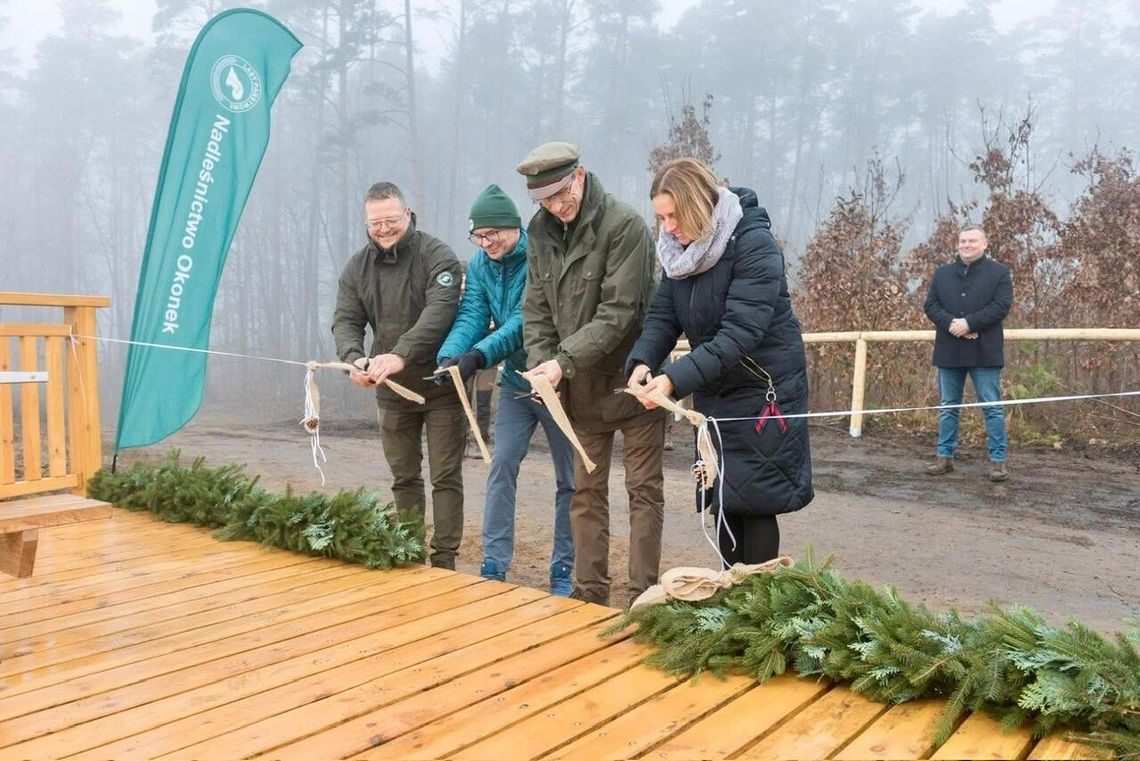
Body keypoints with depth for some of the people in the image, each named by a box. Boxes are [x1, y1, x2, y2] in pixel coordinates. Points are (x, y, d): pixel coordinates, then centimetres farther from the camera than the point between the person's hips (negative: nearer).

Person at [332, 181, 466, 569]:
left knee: (445, 477, 0)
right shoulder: (357, 267, 5)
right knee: (404, 477, 15)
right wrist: (354, 358, -24)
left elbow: (440, 312, -27)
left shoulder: (436, 256, -12)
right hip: (392, 391, 5)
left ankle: (444, 561, 8)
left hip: (440, 388, -5)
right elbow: (345, 321, -2)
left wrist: (400, 355, -40)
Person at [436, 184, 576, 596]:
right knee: (501, 468, 0)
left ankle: (563, 570, 17)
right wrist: (449, 355, -28)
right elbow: (471, 316, -10)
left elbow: (527, 320, -28)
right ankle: (493, 565, 8)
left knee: (569, 478, 5)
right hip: (516, 381, 5)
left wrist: (479, 355, -38)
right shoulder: (480, 265, 1)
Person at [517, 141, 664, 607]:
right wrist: (542, 366, -11)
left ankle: (643, 597, 13)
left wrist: (564, 361, -26)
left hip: (632, 380, -6)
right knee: (586, 491, 12)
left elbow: (618, 312, -23)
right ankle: (590, 593, 23)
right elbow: (536, 309, 4)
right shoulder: (541, 232, 2)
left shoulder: (624, 226, -18)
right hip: (581, 388, 6)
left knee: (644, 489, 3)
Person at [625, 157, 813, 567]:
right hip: (714, 393, 7)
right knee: (722, 503, 11)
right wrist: (641, 362, -22)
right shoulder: (680, 249, 1)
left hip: (762, 390, -7)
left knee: (754, 502, -4)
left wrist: (676, 379, -36)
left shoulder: (754, 244, -21)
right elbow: (662, 316, -2)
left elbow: (740, 334, -29)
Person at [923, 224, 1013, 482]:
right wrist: (951, 324, -14)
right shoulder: (942, 273, 11)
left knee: (992, 408, 0)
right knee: (948, 407, 10)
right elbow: (930, 305, 4)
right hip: (949, 351, 4)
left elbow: (1001, 306, -10)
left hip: (984, 352, -3)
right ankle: (944, 456, 18)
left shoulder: (999, 272, 1)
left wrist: (969, 323, -19)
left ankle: (998, 460, 7)